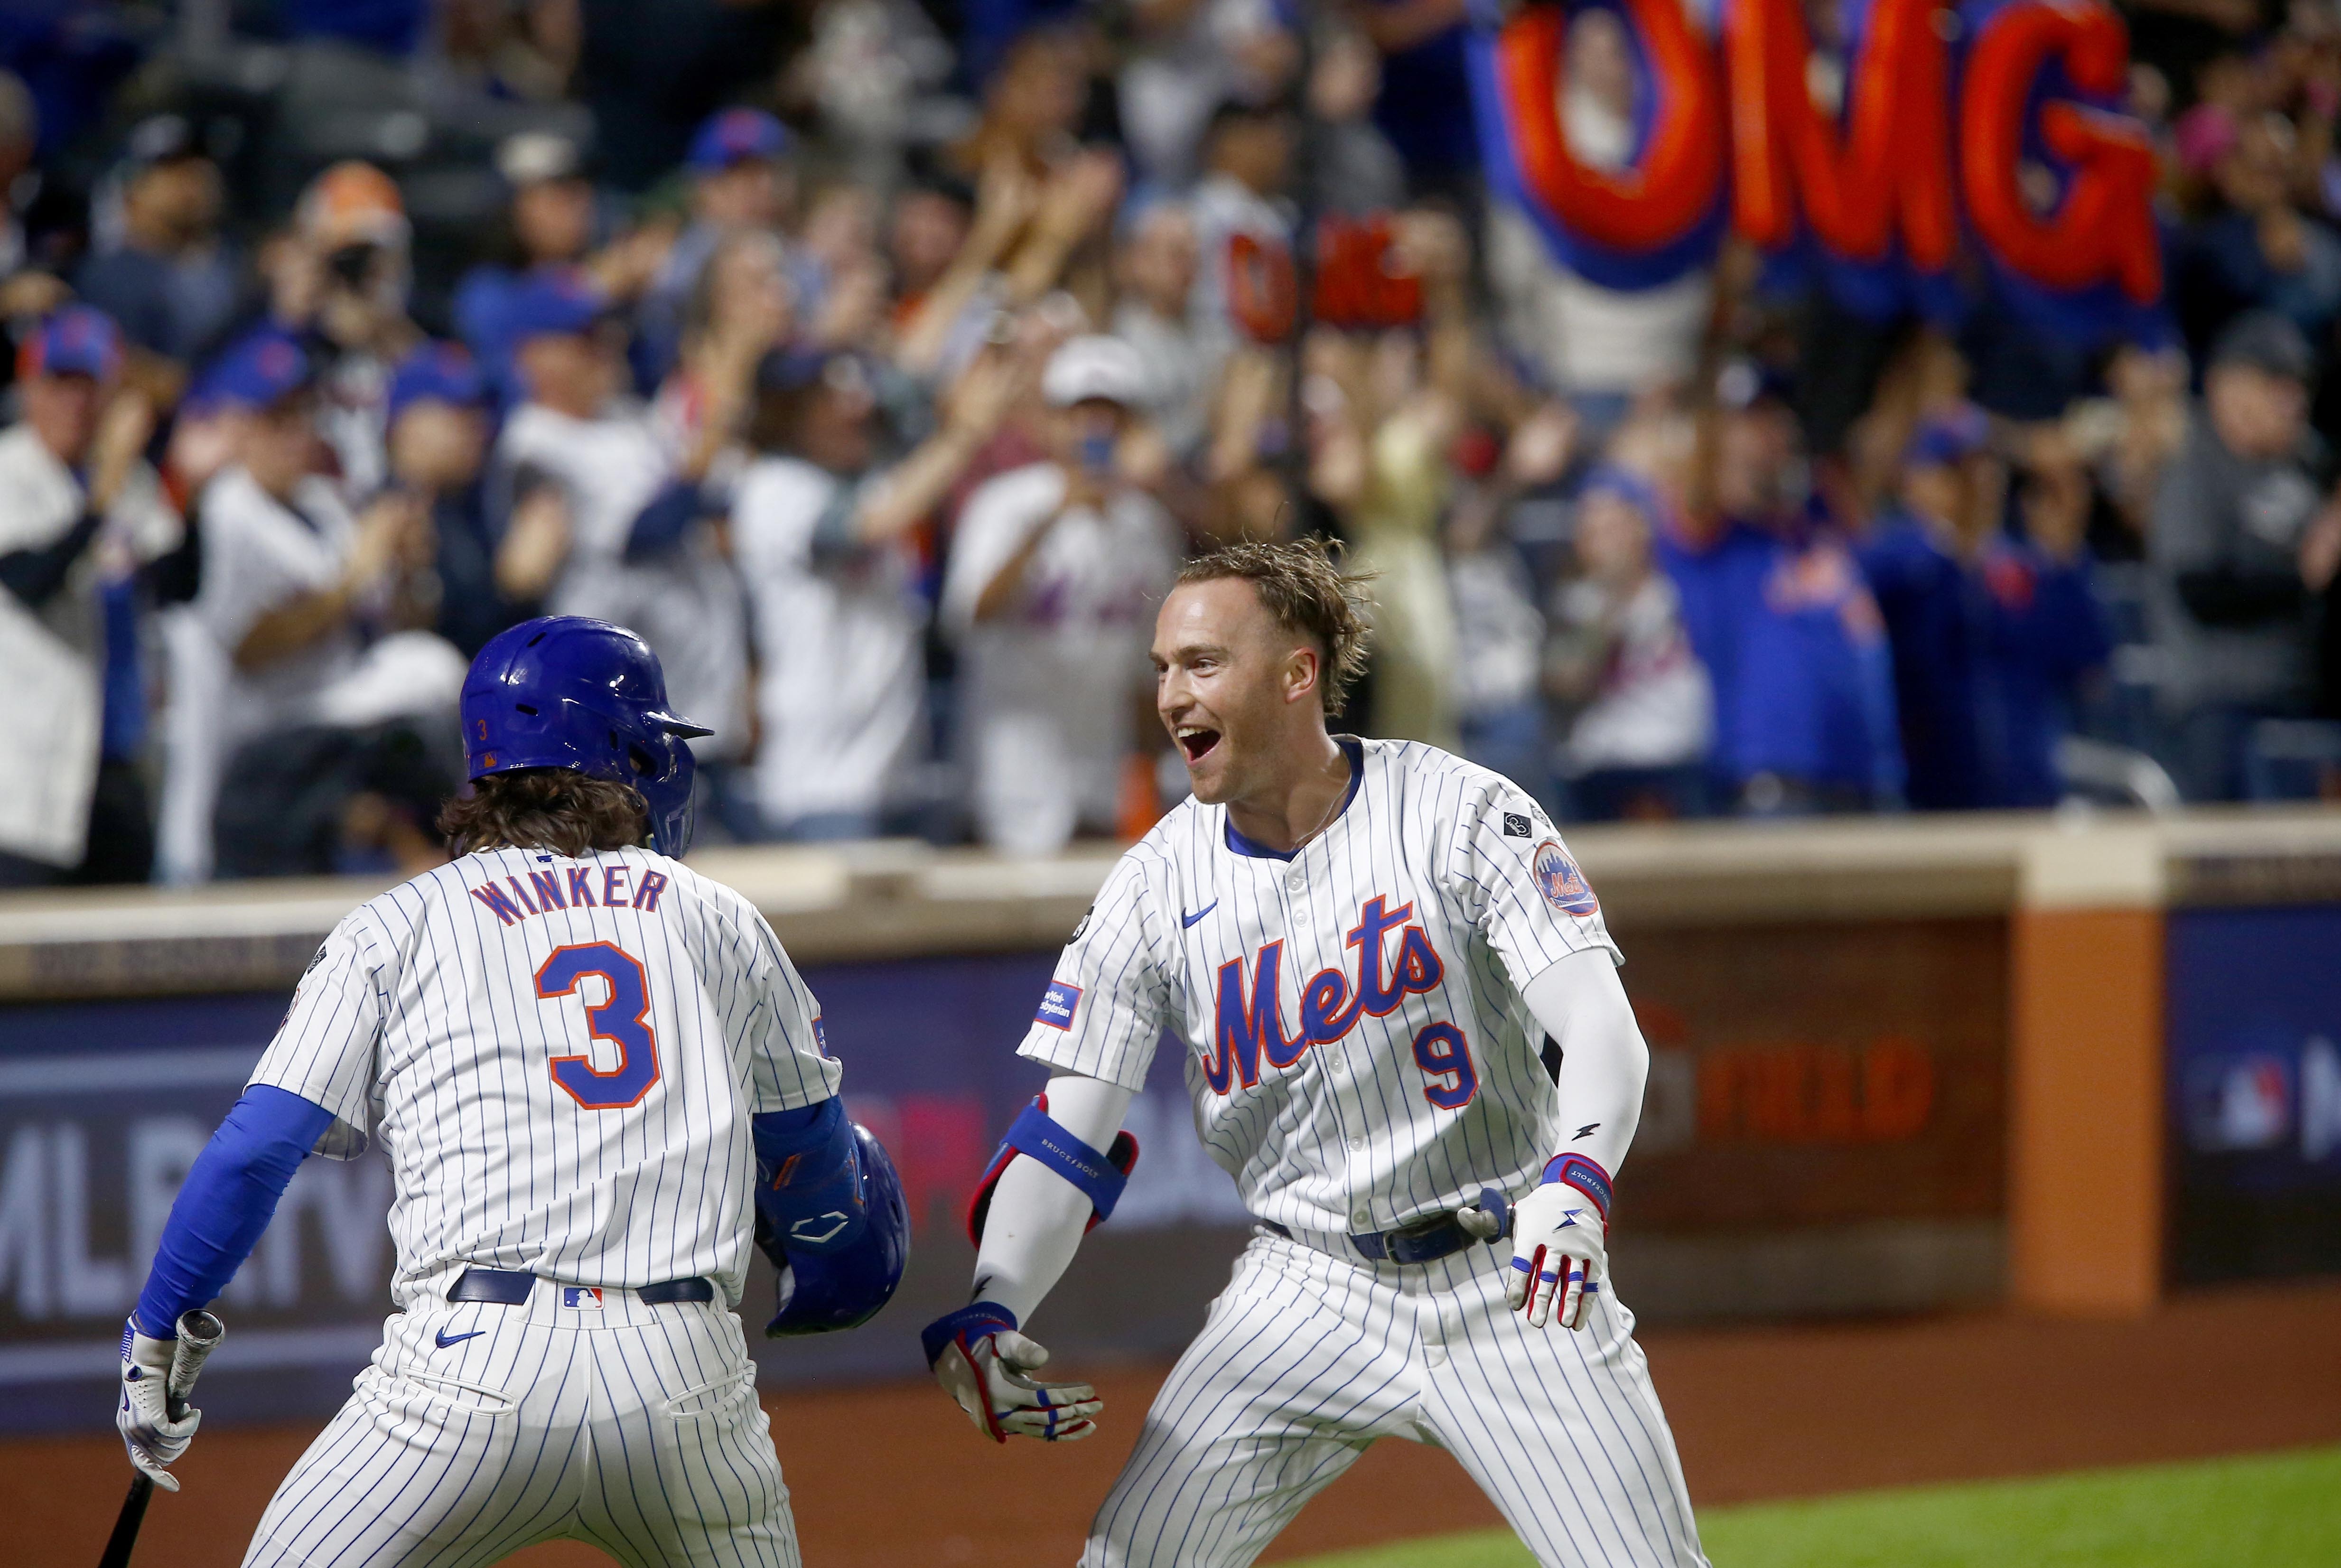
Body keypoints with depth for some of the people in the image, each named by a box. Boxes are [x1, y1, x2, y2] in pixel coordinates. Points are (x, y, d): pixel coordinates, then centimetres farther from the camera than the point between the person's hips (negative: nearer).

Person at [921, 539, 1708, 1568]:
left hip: (1510, 1287, -2)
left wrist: (1575, 1183, -41)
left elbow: (1602, 1028, -20)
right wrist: (991, 1311, -21)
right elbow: (1068, 1134, -3)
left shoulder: (1463, 815, -10)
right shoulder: (1156, 885, -2)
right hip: (1309, 1298, 3)